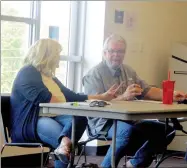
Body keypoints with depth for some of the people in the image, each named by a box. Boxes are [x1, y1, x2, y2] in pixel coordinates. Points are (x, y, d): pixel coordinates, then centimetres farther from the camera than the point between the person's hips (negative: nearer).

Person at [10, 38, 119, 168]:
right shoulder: (28, 74, -4)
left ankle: (64, 143, -57)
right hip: (29, 123, -7)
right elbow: (44, 99, -17)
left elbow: (70, 97, 25)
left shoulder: (49, 76, 26)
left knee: (79, 118, -28)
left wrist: (102, 97, 23)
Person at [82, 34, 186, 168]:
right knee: (129, 131, -39)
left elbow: (147, 91, 15)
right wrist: (124, 97, -31)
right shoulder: (94, 74, -7)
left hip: (130, 120, 8)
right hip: (104, 122, -8)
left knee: (166, 130, -6)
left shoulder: (128, 71, 17)